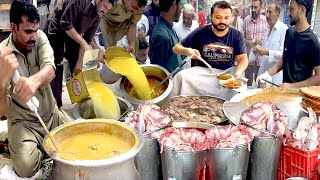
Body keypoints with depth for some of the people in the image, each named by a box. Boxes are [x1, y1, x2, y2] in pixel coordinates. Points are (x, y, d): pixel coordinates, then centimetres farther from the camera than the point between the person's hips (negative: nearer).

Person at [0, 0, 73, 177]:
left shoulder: (39, 37, -5)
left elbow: (50, 69, -26)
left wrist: (34, 80, -52)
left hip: (51, 114, 4)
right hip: (23, 122, -4)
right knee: (26, 166, -26)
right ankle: (41, 150, 8)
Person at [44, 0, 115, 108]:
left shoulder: (97, 17, -3)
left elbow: (87, 40, -2)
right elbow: (65, 23, -28)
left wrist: (79, 63, -8)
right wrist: (83, 43, -28)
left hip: (72, 34, 7)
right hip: (56, 29, -7)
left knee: (80, 70, 4)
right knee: (57, 68, -10)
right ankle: (56, 106, -1)